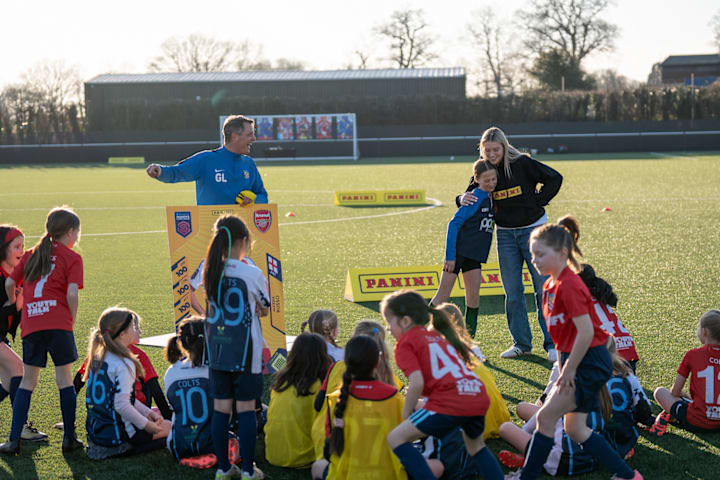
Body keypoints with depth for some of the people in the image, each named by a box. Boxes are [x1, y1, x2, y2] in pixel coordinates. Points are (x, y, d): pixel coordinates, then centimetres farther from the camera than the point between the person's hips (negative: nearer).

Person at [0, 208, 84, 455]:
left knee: (28, 381, 11)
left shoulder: (32, 254, 19)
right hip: (58, 323, -4)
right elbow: (72, 294, -8)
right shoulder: (72, 258, 4)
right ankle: (69, 439, 8)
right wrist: (72, 320, 5)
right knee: (64, 379, 5)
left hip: (30, 324, 4)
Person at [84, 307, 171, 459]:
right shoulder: (124, 364, -21)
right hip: (116, 434, -9)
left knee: (155, 413, 28)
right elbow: (122, 405, -27)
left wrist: (149, 413, 11)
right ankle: (125, 448, -5)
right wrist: (149, 426, -15)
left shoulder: (99, 357, 8)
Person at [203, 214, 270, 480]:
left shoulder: (209, 272, -2)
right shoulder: (252, 273, -14)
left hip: (216, 350, 4)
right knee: (246, 408, 3)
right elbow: (264, 309, 0)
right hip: (245, 352, -4)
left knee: (221, 408, 10)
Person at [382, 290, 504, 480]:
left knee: (395, 438, 1)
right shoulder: (437, 336, 28)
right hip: (479, 396, 8)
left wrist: (405, 416, 4)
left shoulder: (405, 344, 5)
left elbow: (417, 383, -9)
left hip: (450, 402, -8)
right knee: (476, 445, 34)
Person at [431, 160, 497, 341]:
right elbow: (454, 224, -19)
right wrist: (450, 256, -21)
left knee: (473, 296, 2)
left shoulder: (492, 197, 6)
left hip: (474, 255, 7)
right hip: (458, 251, -7)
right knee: (443, 295, -4)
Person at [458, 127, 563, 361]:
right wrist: (462, 199, -17)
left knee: (543, 288, -2)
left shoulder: (522, 164, -10)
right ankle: (521, 343, 17)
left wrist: (537, 201, -8)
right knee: (512, 293, 5)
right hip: (505, 234, 4)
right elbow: (472, 197, 5)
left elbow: (555, 178, -5)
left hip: (533, 230, -4)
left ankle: (552, 343, 5)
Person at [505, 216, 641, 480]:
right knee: (575, 429, 11)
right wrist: (564, 367, 13)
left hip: (590, 364, -10)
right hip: (578, 362, 10)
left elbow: (586, 332, -24)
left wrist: (569, 371, -18)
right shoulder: (550, 285, 11)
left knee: (546, 416, -7)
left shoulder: (569, 286, -19)